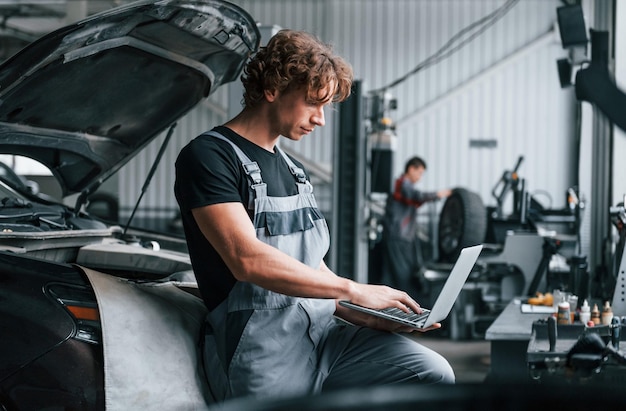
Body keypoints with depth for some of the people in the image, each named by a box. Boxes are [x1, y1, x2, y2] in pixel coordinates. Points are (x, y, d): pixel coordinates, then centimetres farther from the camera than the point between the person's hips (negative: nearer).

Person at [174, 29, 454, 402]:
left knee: (433, 374, -13)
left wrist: (363, 316, 2)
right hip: (261, 349, -7)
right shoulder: (209, 156, -6)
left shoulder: (293, 171, 22)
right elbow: (248, 259, -20)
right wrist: (353, 290, -18)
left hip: (323, 329, 8)